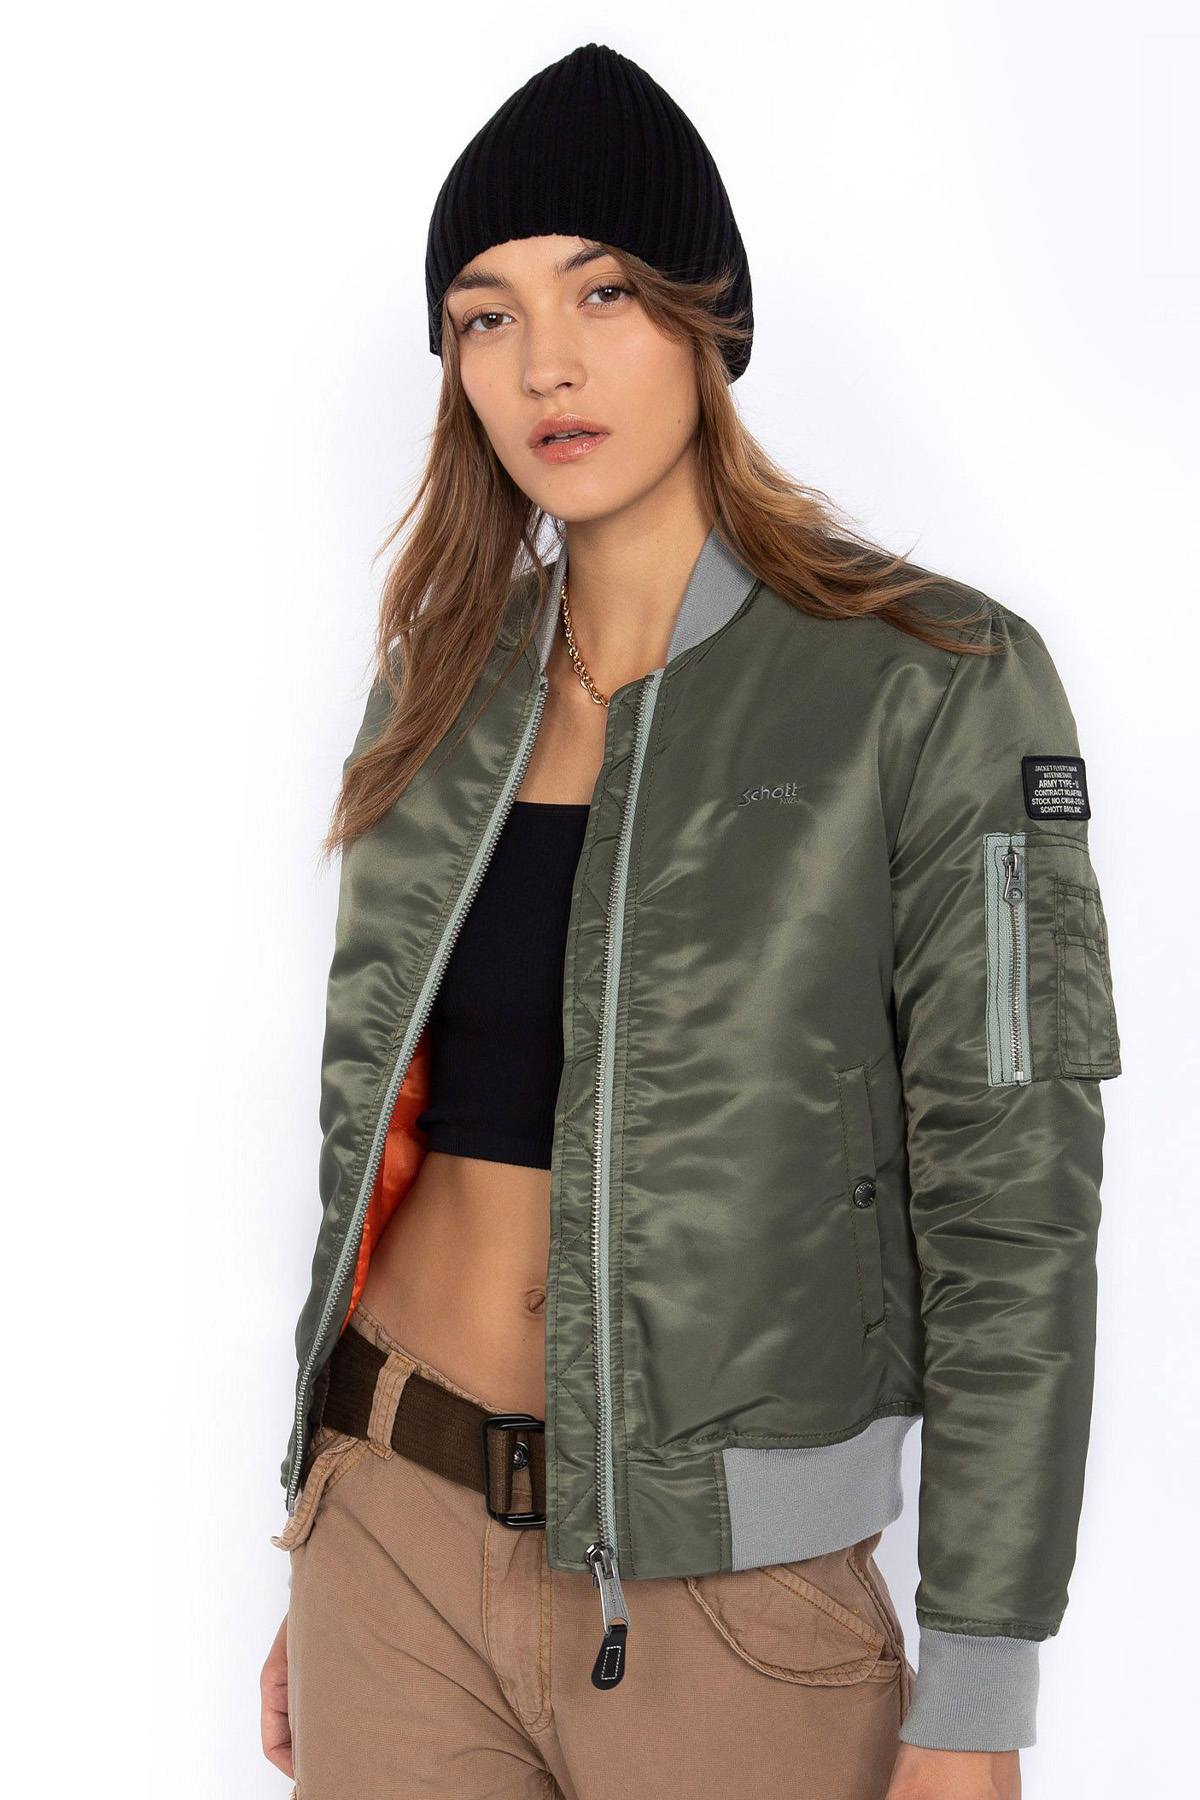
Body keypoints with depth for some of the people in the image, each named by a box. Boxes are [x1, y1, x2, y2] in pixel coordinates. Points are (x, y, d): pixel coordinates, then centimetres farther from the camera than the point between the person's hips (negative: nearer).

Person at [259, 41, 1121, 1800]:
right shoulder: (439, 686, 5)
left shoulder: (933, 684, -10)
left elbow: (1013, 1206, -11)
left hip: (725, 1574, -4)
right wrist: (319, 1554, 15)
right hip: (388, 1539, 5)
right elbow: (384, 1124, 12)